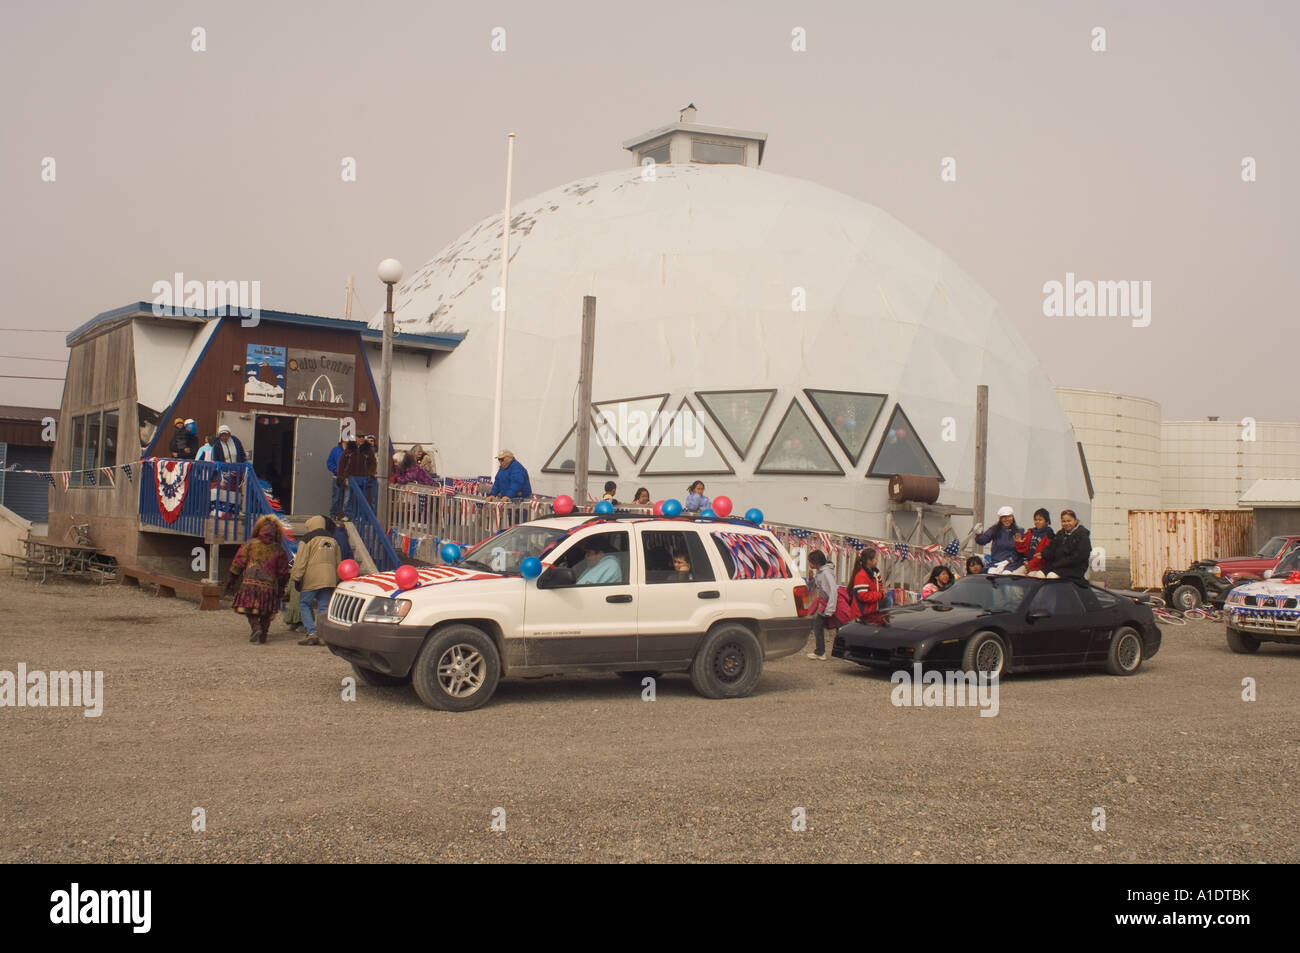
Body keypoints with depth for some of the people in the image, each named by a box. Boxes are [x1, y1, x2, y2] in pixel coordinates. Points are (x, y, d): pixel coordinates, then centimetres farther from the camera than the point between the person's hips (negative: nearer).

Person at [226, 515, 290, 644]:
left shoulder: (250, 544, 1)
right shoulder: (278, 549, 4)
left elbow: (238, 563, 2)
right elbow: (283, 571, 10)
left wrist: (232, 580, 9)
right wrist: (281, 588, 21)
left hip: (250, 583, -1)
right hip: (269, 585, 1)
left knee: (250, 610, 5)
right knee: (266, 614, 12)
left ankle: (255, 627, -19)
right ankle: (262, 636, 11)